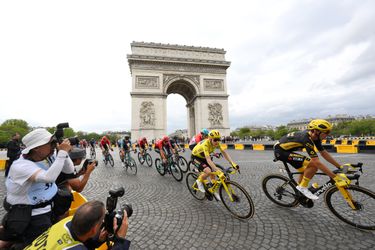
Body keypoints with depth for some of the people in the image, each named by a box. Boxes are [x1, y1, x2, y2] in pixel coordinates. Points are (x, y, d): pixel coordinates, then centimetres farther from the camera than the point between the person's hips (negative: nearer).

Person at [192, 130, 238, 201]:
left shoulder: (216, 143, -19)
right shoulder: (205, 144, -39)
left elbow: (224, 152, -20)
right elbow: (208, 160, -46)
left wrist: (233, 163, -31)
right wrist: (217, 170, -55)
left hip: (203, 157, 7)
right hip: (196, 156, -6)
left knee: (213, 171, 0)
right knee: (208, 171, -25)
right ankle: (199, 181, 4)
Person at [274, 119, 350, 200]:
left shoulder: (315, 137, 0)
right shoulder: (306, 138, -28)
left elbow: (324, 153, 8)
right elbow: (317, 162, -30)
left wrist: (340, 167, 7)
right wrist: (336, 177, -27)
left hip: (286, 150, 10)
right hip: (280, 151, -10)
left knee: (306, 169, 14)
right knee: (313, 164, -17)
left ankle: (299, 192, 30)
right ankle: (302, 187, -2)